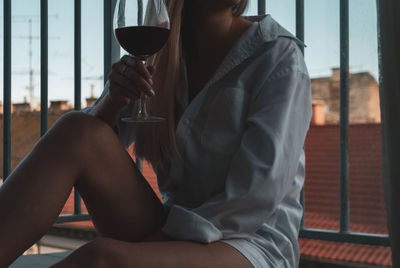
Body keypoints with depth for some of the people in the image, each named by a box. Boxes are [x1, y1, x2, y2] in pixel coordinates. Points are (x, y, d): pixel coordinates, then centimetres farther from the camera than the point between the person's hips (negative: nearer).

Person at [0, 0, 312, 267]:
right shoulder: (158, 55, 7)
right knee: (77, 131, -18)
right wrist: (113, 100, -17)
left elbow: (258, 195, -16)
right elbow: (85, 146, 4)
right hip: (171, 233, 5)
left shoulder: (278, 56, -7)